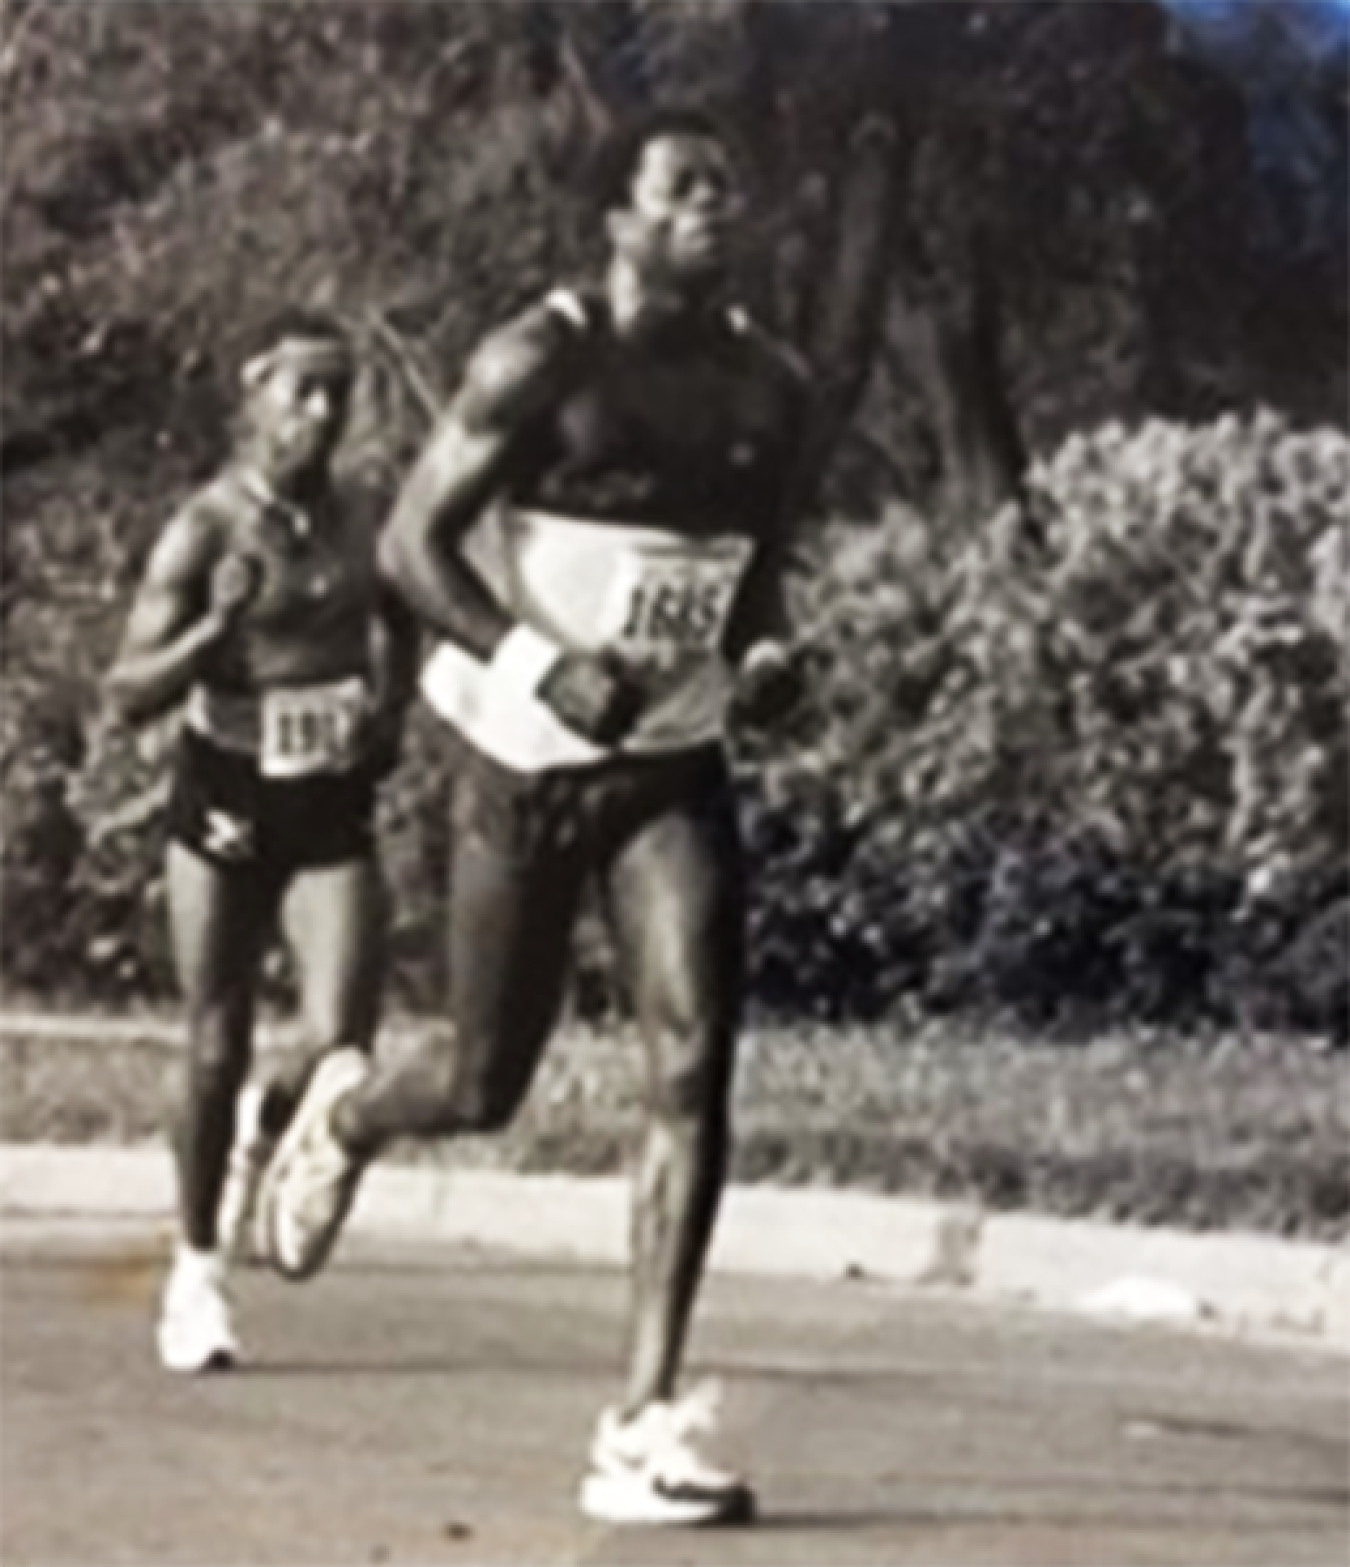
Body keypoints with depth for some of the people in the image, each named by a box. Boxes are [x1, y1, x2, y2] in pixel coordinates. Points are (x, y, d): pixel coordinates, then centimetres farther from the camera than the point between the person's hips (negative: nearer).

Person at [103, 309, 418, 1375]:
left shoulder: (365, 523, 2)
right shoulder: (206, 529, -9)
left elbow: (399, 629, 24)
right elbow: (127, 694, -10)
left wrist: (389, 711, 6)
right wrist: (216, 628, -26)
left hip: (334, 810, 3)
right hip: (226, 804, -3)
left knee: (342, 1042, -11)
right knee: (217, 1051, 3)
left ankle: (265, 1131, 24)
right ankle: (197, 1269, 20)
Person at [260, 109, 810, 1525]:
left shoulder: (768, 388, 4)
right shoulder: (539, 364, -12)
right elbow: (409, 543, -11)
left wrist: (767, 651, -4)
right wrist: (543, 665, -24)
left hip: (675, 768, 3)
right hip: (526, 765, -3)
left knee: (695, 1064, -15)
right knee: (485, 1087, 8)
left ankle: (643, 1425, -12)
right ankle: (346, 1113, 47)